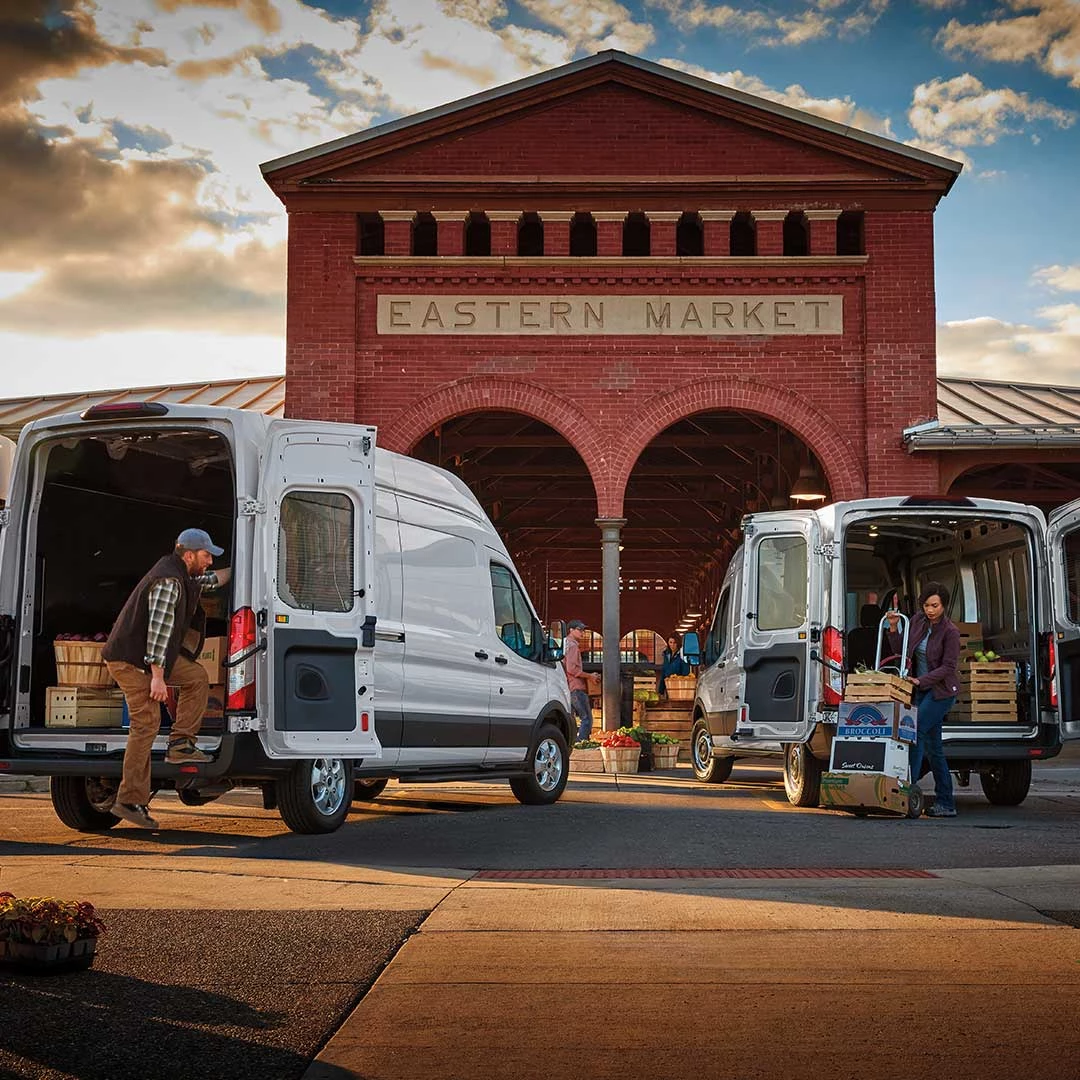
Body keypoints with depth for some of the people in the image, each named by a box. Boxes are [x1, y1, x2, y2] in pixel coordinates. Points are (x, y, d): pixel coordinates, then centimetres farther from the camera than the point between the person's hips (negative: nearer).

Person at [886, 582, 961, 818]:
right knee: (932, 745, 6)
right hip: (922, 690, 7)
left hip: (942, 690, -7)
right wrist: (893, 626, -5)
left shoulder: (950, 631, -15)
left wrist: (920, 680, -23)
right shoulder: (918, 620, 3)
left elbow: (948, 667, -17)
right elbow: (899, 649, 10)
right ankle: (946, 804, 10)